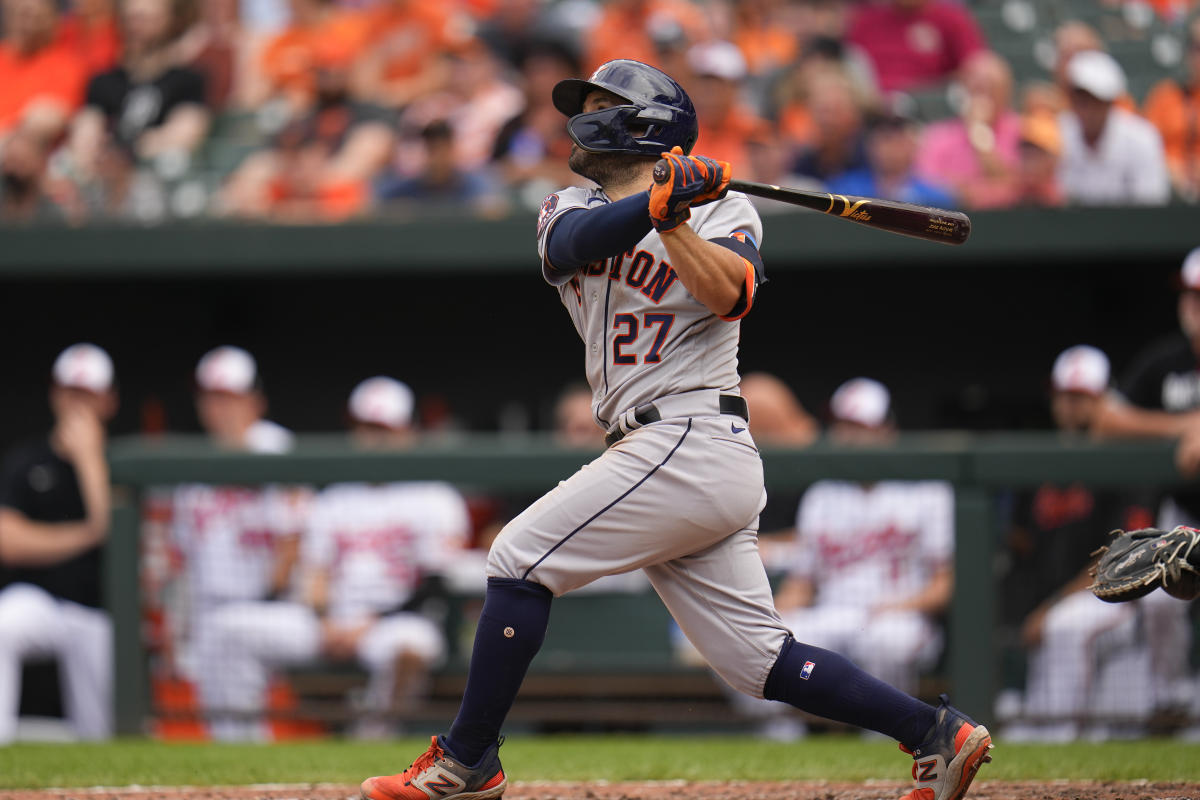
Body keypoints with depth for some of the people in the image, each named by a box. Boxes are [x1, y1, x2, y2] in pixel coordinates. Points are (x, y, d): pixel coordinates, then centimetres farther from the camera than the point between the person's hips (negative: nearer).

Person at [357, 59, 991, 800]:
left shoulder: (724, 210, 3)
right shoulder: (573, 209, 19)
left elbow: (727, 294, -17)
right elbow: (577, 242, -6)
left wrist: (672, 220, -23)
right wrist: (657, 201, -21)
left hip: (693, 440, -7)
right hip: (661, 456, 7)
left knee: (521, 558, -12)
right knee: (762, 661, 4)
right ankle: (937, 733, 7)